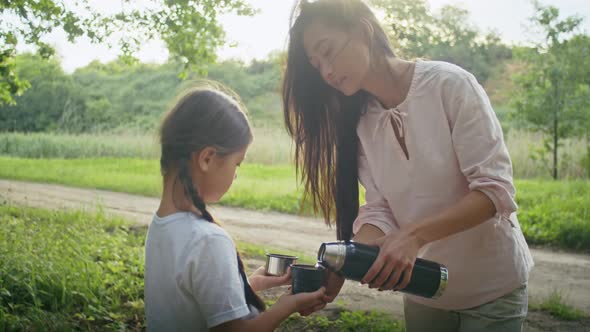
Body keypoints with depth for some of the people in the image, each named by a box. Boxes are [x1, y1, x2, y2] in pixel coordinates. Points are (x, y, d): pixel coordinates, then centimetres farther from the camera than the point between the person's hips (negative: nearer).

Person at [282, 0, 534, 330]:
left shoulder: (449, 84, -17)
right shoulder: (361, 124, -2)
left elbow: (495, 189, -21)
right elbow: (379, 212, -8)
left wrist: (413, 234, -32)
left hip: (491, 289, -4)